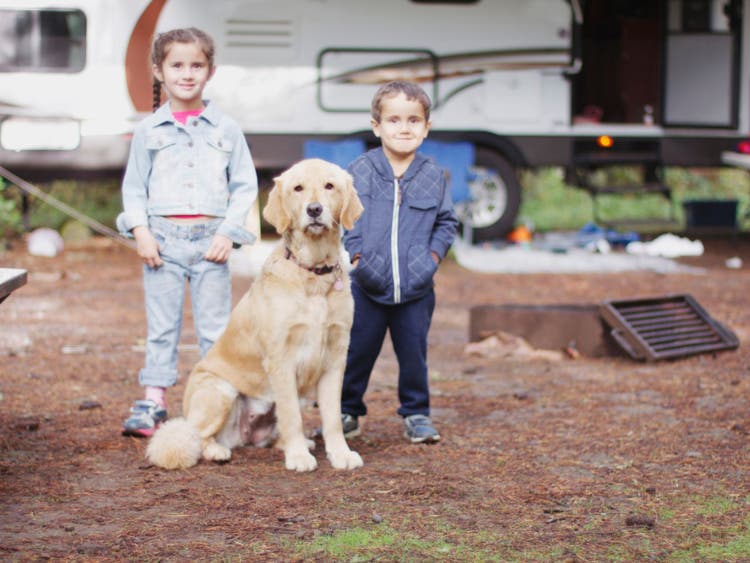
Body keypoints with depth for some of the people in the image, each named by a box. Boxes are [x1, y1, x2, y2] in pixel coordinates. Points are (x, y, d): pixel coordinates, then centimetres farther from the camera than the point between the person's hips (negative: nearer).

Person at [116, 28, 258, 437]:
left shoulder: (226, 129, 5)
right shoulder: (148, 130, 5)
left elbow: (245, 186, 5)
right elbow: (133, 187, 8)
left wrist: (228, 233, -6)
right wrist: (140, 231, -6)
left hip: (210, 240, 0)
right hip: (162, 239, 0)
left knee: (215, 327, 3)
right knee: (161, 325, 5)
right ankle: (154, 402, 11)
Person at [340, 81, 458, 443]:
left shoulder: (433, 176, 3)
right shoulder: (360, 172, -3)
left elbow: (446, 222, 12)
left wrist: (433, 255, -1)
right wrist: (355, 255, -9)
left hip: (416, 288, 1)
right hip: (367, 285, -1)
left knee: (413, 353, 9)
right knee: (357, 352, 7)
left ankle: (416, 413, 24)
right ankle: (348, 411, 22)